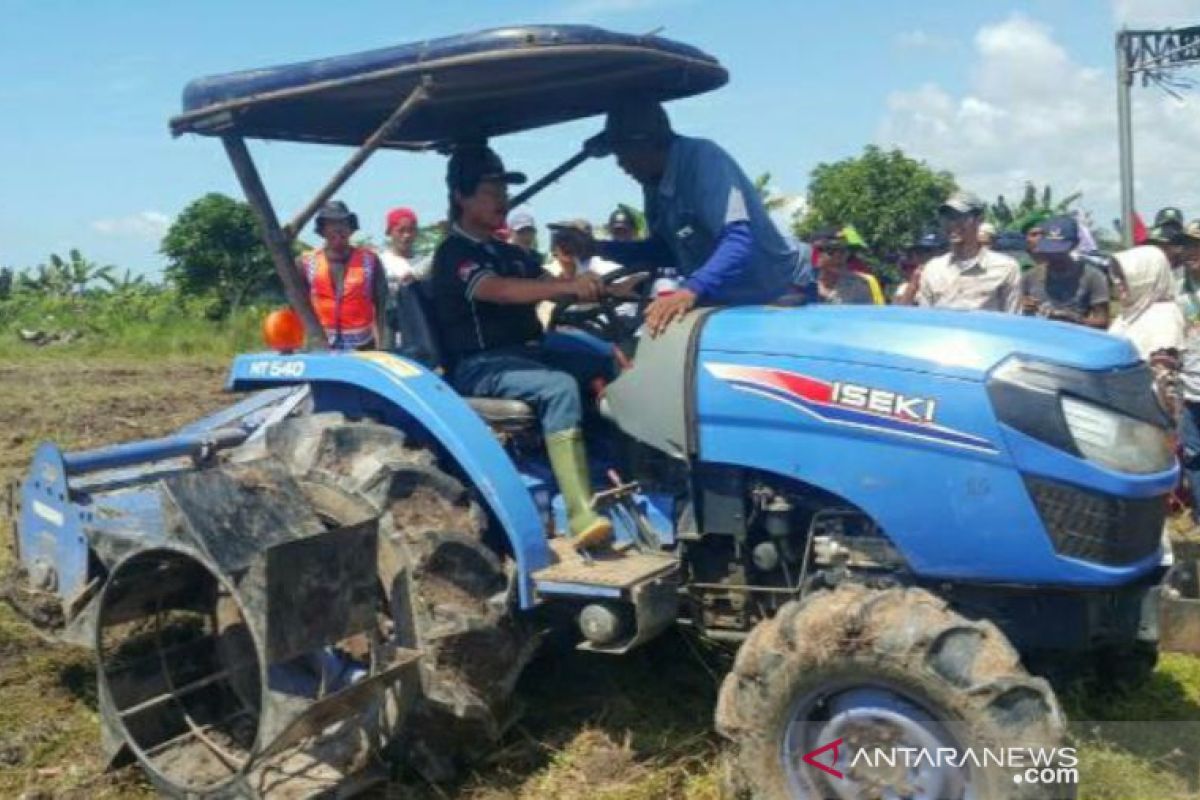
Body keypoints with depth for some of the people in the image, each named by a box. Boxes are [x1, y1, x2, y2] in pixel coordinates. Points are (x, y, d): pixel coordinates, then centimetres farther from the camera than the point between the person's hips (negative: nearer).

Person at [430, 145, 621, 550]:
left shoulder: (508, 253, 21)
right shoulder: (453, 254, -7)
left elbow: (547, 285, 9)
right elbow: (499, 290, -26)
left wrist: (601, 289, -12)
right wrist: (569, 285, -38)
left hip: (527, 351, 8)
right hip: (480, 366, -8)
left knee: (613, 366, -10)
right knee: (560, 387, -34)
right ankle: (582, 516, -40)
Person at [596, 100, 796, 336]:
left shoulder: (703, 159, -22)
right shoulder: (655, 184, 4)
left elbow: (739, 240, -33)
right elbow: (665, 251, 14)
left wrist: (691, 290, -48)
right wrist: (599, 247, 1)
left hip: (768, 302, -8)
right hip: (719, 304, 8)